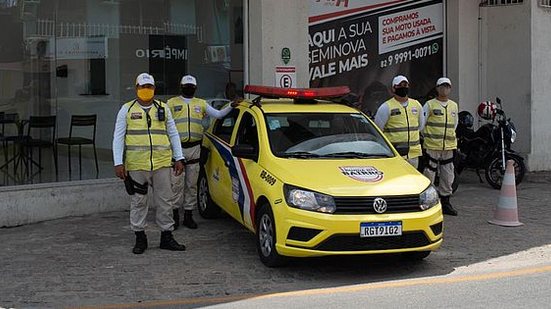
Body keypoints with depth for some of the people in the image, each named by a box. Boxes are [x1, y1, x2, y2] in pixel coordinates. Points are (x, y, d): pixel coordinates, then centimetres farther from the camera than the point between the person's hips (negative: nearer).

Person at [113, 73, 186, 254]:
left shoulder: (163, 109, 12)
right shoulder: (127, 110, 5)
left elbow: (173, 134, 15)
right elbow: (118, 138, 3)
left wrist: (179, 158, 7)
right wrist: (118, 163, -6)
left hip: (162, 164, 2)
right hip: (136, 165, -2)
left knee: (164, 201, 6)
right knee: (138, 202, 6)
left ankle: (166, 237, 15)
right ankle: (140, 238, 17)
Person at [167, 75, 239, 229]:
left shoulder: (201, 104, 15)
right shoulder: (172, 103, 6)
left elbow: (217, 114, 10)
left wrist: (231, 106, -5)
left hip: (194, 148, 3)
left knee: (192, 184, 5)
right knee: (177, 183, -3)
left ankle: (188, 215, 12)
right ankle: (175, 213, 6)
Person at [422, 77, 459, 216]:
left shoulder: (454, 105, 14)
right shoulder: (429, 105, -4)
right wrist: (427, 137, 1)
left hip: (449, 147, 6)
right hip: (432, 147, -6)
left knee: (448, 176, 10)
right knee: (429, 174, -5)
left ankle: (445, 203, 20)